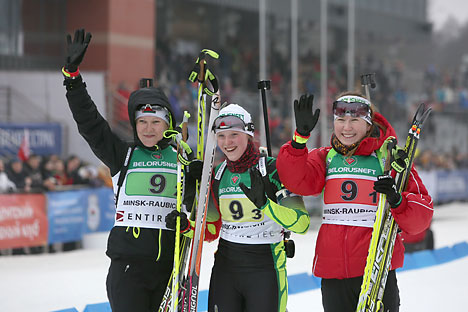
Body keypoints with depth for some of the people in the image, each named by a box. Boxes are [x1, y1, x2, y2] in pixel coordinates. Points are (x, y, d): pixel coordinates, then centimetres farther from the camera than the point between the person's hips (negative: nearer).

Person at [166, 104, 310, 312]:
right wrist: (186, 226, -5)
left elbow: (301, 223, -18)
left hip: (265, 270, -4)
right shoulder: (218, 174, 7)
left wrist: (264, 204, -32)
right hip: (225, 269, 4)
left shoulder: (272, 170, -10)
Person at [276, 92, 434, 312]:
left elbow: (420, 217, -1)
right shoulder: (325, 158, 13)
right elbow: (297, 181, -7)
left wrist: (397, 200, -21)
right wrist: (301, 136, -16)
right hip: (332, 268, 3)